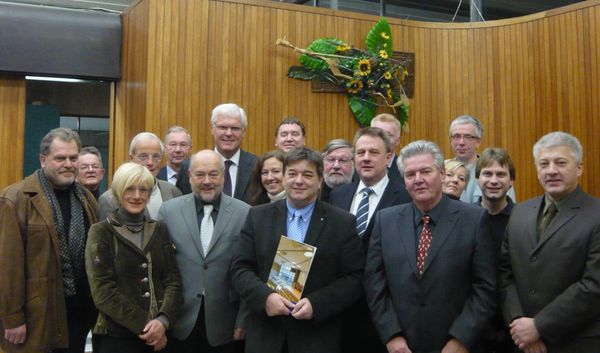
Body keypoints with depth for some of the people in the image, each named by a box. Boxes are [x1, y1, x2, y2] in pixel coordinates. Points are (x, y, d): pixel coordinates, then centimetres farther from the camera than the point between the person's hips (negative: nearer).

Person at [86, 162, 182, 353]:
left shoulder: (159, 230, 8)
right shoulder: (101, 232, -3)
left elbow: (173, 279, 2)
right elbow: (102, 292, -10)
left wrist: (163, 320, -15)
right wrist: (143, 325, -16)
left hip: (158, 335, 4)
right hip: (115, 335, -3)